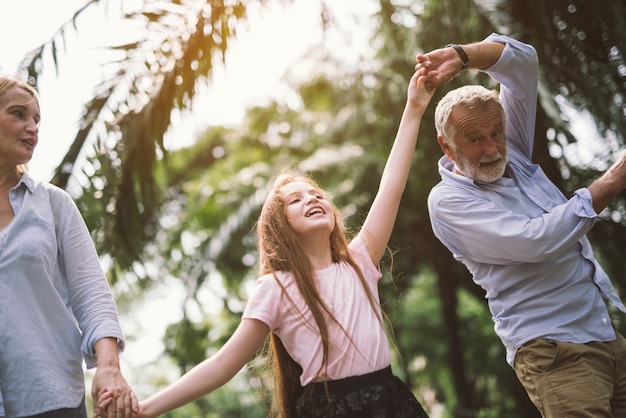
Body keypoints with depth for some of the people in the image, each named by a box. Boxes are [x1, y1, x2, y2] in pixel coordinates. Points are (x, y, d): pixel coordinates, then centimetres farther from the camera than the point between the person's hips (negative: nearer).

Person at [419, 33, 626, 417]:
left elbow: (522, 60, 8)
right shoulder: (448, 201, -9)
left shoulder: (512, 154, 10)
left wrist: (462, 55, -10)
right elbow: (534, 241, -21)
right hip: (553, 348, -7)